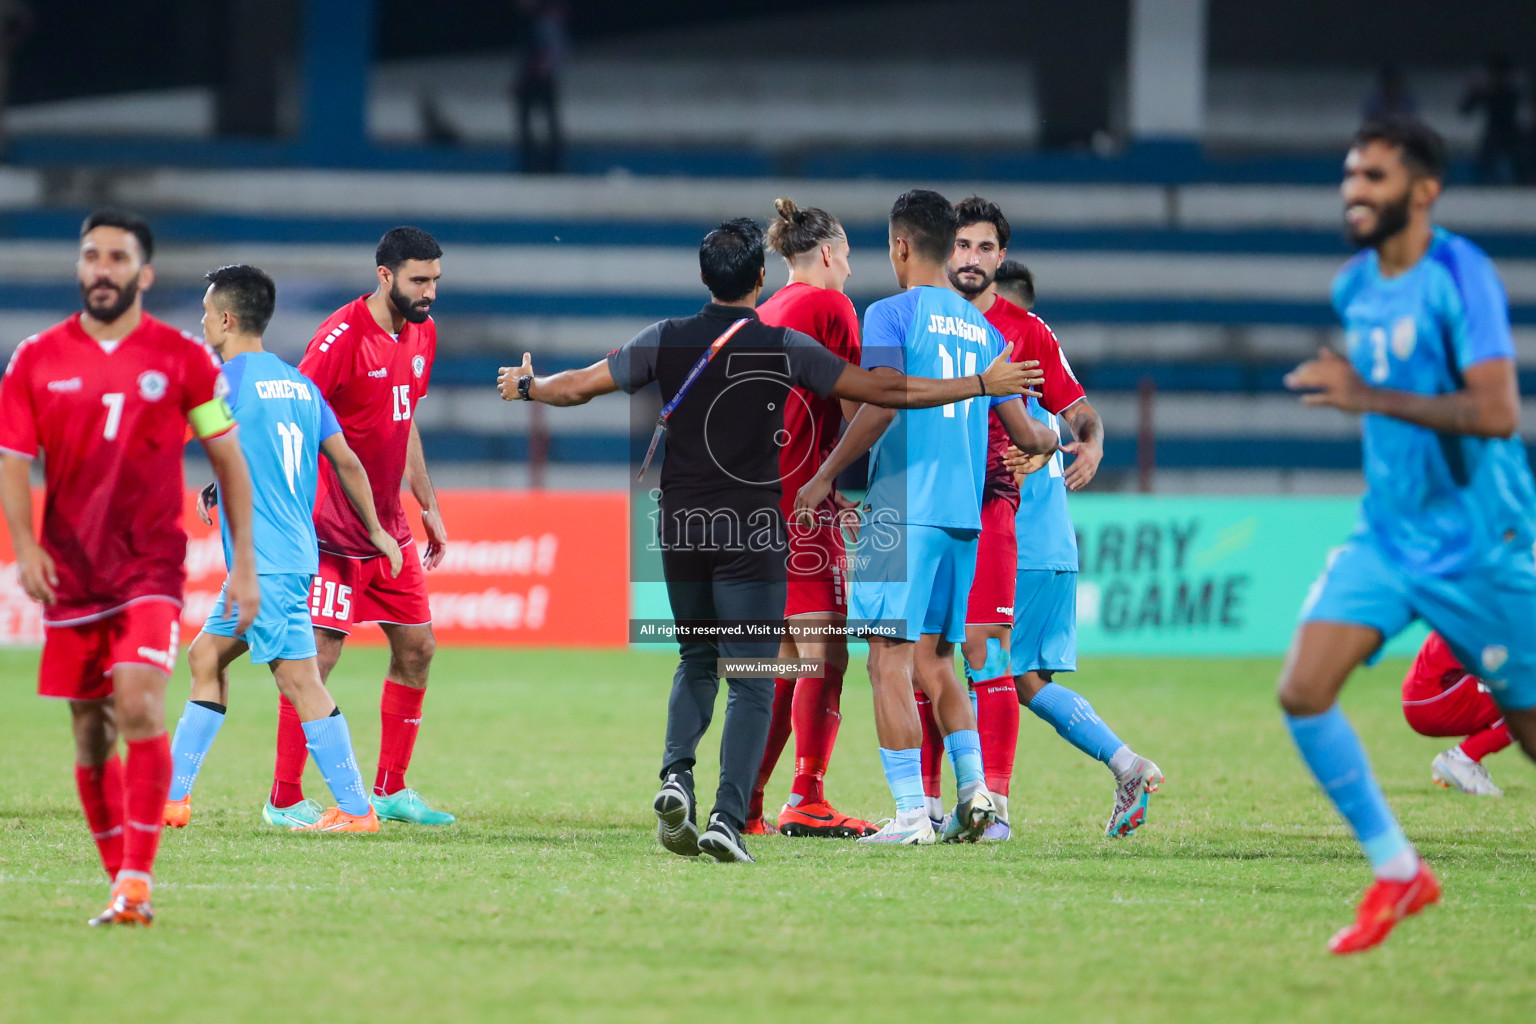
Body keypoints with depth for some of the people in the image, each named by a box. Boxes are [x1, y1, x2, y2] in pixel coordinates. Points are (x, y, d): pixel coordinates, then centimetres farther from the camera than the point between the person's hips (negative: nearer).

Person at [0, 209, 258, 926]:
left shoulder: (181, 357, 1)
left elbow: (228, 461, 7)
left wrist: (244, 566, 3)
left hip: (152, 565, -3)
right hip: (71, 571, 3)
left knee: (139, 705, -22)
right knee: (92, 736, 5)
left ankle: (136, 878, -21)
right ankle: (122, 886, 17)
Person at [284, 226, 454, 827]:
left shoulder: (421, 334, 9)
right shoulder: (343, 336, -17)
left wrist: (428, 506, 21)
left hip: (389, 528, 8)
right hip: (332, 529, -8)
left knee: (416, 648, 8)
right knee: (320, 652, -9)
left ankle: (391, 789, 19)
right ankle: (284, 800, -2)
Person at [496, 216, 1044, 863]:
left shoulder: (667, 341, 0)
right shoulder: (786, 348, -7)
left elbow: (579, 386, 9)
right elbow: (885, 390, -5)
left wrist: (525, 387, 31)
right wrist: (982, 384, 3)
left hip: (682, 533, 3)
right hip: (752, 536, -3)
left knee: (697, 659, 21)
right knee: (751, 683, -1)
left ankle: (676, 775, -2)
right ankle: (728, 820, -12)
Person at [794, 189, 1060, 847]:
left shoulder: (892, 314, -4)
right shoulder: (982, 328, 15)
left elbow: (882, 405, -17)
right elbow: (1024, 435, 16)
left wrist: (825, 477, -8)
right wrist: (1052, 441, 39)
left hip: (902, 510, -7)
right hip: (965, 516, 7)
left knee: (891, 662, -5)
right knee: (933, 661, 16)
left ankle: (911, 813, -12)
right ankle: (974, 787, 2)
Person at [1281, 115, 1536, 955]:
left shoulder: (1460, 275, -16)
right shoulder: (1354, 286, 7)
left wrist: (1368, 396, -28)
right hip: (1386, 537, 6)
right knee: (1302, 692, -11)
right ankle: (1397, 874, 0)